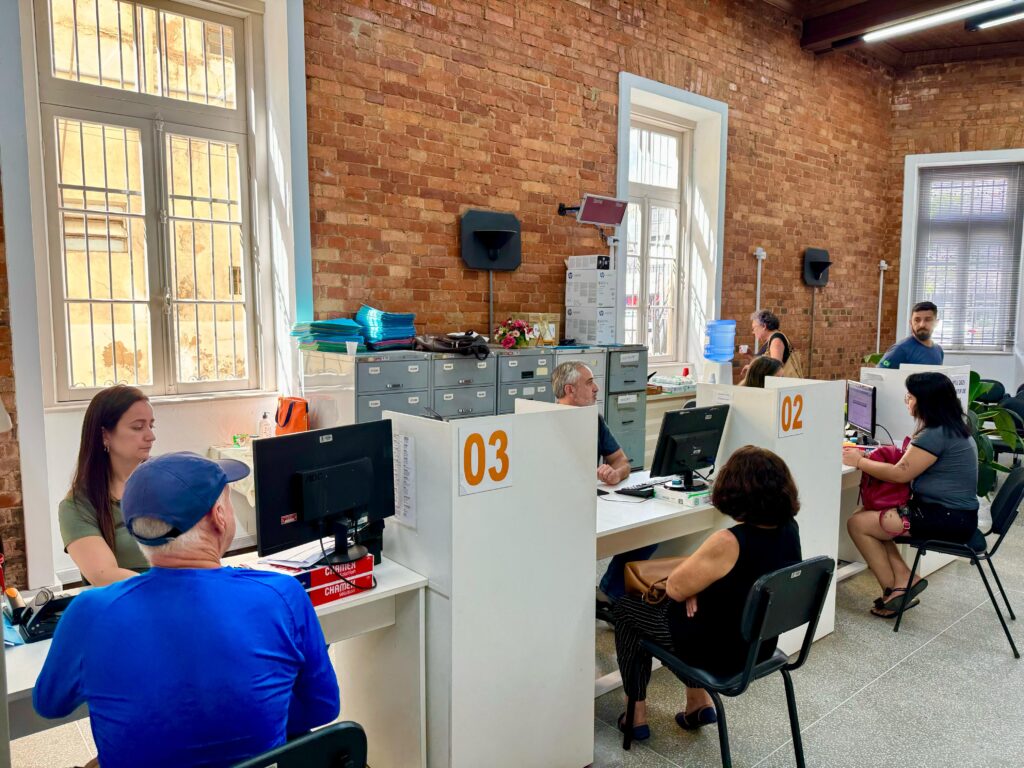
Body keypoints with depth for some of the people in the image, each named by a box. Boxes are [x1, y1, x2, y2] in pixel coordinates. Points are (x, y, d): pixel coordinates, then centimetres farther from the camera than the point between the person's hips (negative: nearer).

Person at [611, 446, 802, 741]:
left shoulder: (729, 543, -33)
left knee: (625, 607, 15)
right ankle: (699, 703, 32)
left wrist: (695, 561, -3)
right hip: (760, 644, 7)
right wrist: (701, 575, -4)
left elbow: (675, 588, -19)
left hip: (719, 652, -7)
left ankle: (637, 714, 27)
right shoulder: (789, 529, -8)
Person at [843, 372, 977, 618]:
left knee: (857, 524, -9)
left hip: (948, 519, -10)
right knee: (868, 516, 9)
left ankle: (893, 588, 6)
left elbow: (900, 474, -16)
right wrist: (869, 455, 10)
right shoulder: (951, 428, 12)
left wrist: (859, 462, -5)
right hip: (953, 513, 10)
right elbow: (910, 463, 16)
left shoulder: (937, 434, -20)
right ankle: (904, 579, 2)